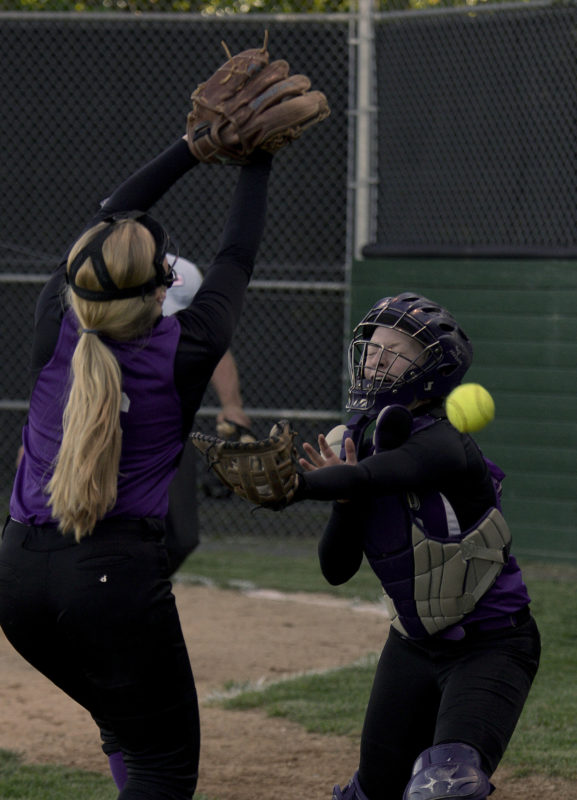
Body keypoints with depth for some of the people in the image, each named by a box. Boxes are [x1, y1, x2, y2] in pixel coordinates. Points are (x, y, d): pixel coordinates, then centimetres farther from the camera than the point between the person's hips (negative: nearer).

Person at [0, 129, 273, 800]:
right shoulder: (186, 352, -10)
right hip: (119, 576, -5)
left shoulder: (54, 324, -2)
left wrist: (195, 145, 18)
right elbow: (236, 258, 6)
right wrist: (257, 160, 18)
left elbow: (108, 218, 12)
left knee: (127, 731, 24)